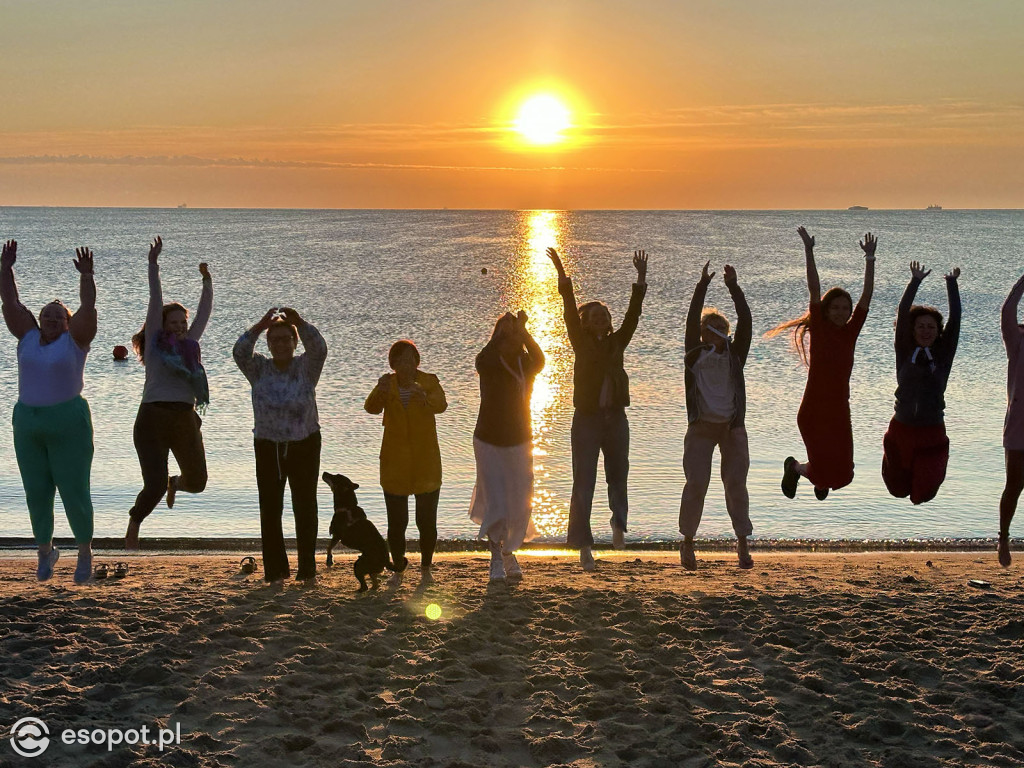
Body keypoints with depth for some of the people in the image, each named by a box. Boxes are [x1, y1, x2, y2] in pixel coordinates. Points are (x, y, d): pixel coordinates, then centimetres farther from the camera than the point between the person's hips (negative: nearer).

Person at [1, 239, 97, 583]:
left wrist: (85, 275, -21)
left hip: (69, 424, -4)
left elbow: (88, 307, -12)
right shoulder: (29, 336, 8)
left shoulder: (75, 339, -2)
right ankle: (45, 551, 26)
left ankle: (85, 551, 16)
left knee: (74, 492, -1)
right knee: (36, 493, 8)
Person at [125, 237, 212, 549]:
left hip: (186, 420, 5)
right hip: (153, 420, -5)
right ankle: (133, 526, 19)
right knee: (155, 485, -11)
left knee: (197, 483, 11)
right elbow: (155, 300, -2)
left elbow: (204, 312, 21)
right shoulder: (155, 342, 2)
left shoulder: (190, 345, 13)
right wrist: (153, 264, -4)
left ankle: (175, 483, 49)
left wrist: (207, 281, 22)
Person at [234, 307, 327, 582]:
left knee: (305, 506, 3)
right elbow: (240, 352, -19)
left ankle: (307, 567, 10)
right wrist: (260, 326, -33)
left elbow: (318, 348, -22)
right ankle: (275, 569, 6)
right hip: (268, 447, 1)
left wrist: (299, 322, -38)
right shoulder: (259, 369, 0)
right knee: (270, 509, 0)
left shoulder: (306, 367, -3)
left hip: (305, 446, -1)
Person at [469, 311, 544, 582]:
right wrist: (501, 333, -39)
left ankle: (509, 553, 27)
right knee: (496, 502, -10)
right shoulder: (489, 364, -9)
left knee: (520, 504, 5)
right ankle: (496, 559, 1)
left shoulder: (526, 365, -3)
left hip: (519, 443, 3)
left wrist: (522, 332, -36)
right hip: (490, 442, -2)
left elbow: (539, 360, -26)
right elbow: (483, 361, -34)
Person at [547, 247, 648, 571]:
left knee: (618, 476, 15)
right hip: (586, 420, -3)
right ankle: (584, 545, -6)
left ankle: (619, 523, 40)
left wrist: (640, 279, -5)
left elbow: (633, 315, 2)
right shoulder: (582, 344, 2)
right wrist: (563, 278, -17)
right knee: (583, 483, -6)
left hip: (616, 419, 3)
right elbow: (571, 314, -8)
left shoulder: (617, 342, 9)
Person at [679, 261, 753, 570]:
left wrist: (734, 288, -13)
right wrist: (702, 287, -17)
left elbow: (745, 323, -7)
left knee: (736, 484, -1)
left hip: (733, 428, 1)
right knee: (696, 484, -6)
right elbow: (691, 322, -11)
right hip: (701, 428, -1)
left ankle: (742, 542, 6)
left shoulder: (735, 355, 4)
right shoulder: (695, 356, 1)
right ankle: (687, 542, 7)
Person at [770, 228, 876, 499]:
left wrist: (870, 258, -7)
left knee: (841, 474, 6)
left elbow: (866, 296, 0)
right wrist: (809, 252, -18)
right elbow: (814, 291, -11)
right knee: (824, 471, -9)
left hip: (840, 410, 4)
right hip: (814, 409, -4)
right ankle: (794, 467, 24)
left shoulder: (850, 332, 4)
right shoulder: (818, 330, -5)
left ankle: (821, 480, 42)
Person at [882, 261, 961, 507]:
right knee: (898, 488, 13)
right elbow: (902, 313, -5)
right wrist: (915, 282, -7)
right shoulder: (904, 353, 1)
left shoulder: (943, 355, 2)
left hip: (932, 432, 0)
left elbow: (955, 319, -3)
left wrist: (952, 284, -2)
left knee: (924, 493, 0)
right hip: (901, 429, 1)